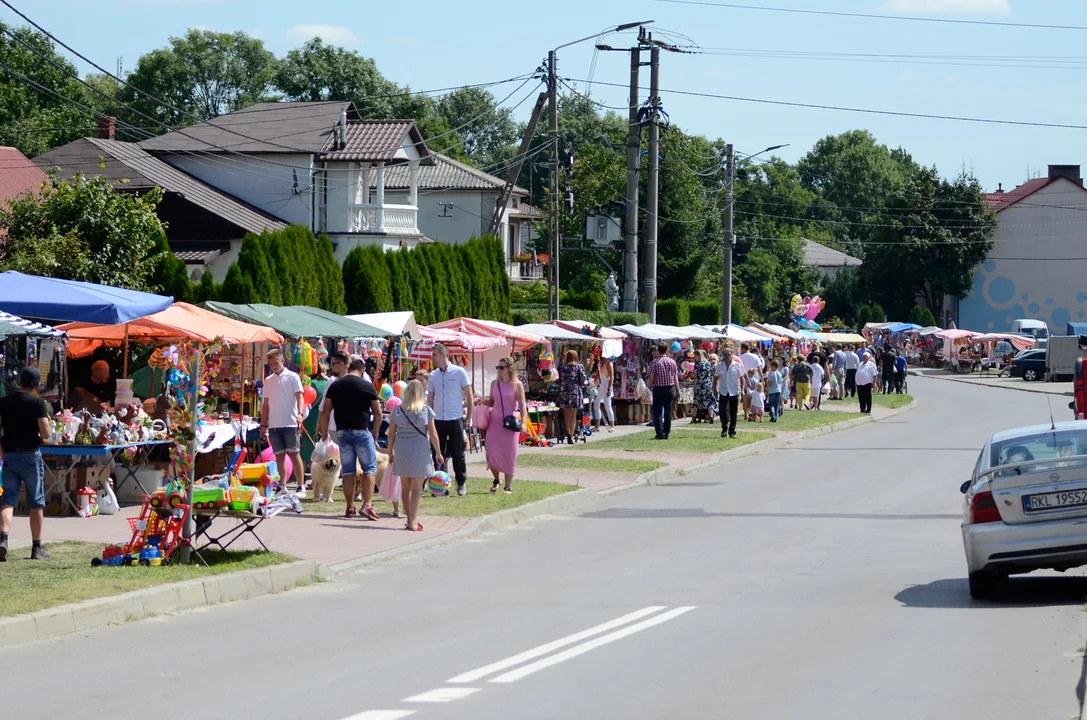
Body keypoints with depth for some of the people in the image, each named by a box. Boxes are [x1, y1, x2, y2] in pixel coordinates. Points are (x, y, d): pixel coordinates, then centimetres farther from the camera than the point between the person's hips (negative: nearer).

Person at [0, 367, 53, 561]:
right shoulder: (37, 403, -9)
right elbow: (46, 433, -15)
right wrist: (48, 429, 8)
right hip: (31, 456, -3)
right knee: (36, 502, 9)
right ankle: (37, 548, 14)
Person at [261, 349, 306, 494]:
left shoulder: (292, 377, 2)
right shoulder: (268, 380, 16)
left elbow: (299, 397, -6)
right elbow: (266, 404, 18)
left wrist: (300, 413, -23)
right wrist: (263, 425, 13)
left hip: (290, 424, -4)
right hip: (274, 425, 4)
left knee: (294, 454, -5)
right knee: (279, 456, 5)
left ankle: (301, 486, -3)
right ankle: (282, 487, 7)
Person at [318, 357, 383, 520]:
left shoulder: (335, 386, 7)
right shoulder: (367, 386, -2)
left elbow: (325, 411, 5)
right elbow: (378, 413, -1)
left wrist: (324, 432, 14)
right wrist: (375, 432, 13)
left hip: (343, 432, 3)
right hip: (362, 431, -3)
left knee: (348, 471, 9)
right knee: (369, 468, 1)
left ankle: (350, 508, 9)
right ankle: (367, 505, -12)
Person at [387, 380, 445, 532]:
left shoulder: (397, 411, 0)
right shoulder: (426, 411, -6)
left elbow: (391, 434, 3)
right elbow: (433, 434, -4)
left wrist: (390, 453, 14)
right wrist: (438, 453, 7)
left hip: (401, 451, 2)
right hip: (420, 452, -2)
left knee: (405, 487, 14)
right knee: (416, 488, 1)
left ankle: (410, 519, 22)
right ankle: (413, 521, -5)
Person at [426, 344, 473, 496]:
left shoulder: (459, 372, -2)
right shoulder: (433, 376, 8)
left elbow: (469, 396, 1)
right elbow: (430, 399, 13)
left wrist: (469, 417, -2)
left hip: (456, 419, -3)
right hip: (438, 420, 3)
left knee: (457, 454, 2)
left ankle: (462, 484, 14)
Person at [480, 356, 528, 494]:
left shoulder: (517, 384, -3)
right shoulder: (494, 383, 8)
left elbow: (522, 405, -5)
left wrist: (523, 422, -16)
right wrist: (484, 402, -6)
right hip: (495, 421, 3)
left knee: (509, 455, 1)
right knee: (492, 452, -6)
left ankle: (508, 486, 10)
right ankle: (496, 480, 19)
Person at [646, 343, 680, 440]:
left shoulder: (655, 363, -9)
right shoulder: (672, 362, 0)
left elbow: (651, 379, -10)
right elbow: (676, 378, 2)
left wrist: (648, 385, 11)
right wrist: (677, 390, 10)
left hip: (658, 389, -3)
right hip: (670, 388, 3)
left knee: (657, 412, 2)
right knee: (668, 412, 11)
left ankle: (660, 434, -7)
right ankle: (666, 433, 11)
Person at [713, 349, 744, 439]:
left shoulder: (737, 365, -2)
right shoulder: (719, 366, 3)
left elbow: (741, 378, 2)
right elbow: (715, 378, 10)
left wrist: (742, 389, -5)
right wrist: (715, 389, 4)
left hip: (734, 392, -1)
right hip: (723, 392, 1)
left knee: (733, 413, 3)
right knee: (722, 411, -5)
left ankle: (732, 431, 12)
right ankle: (724, 429, 13)